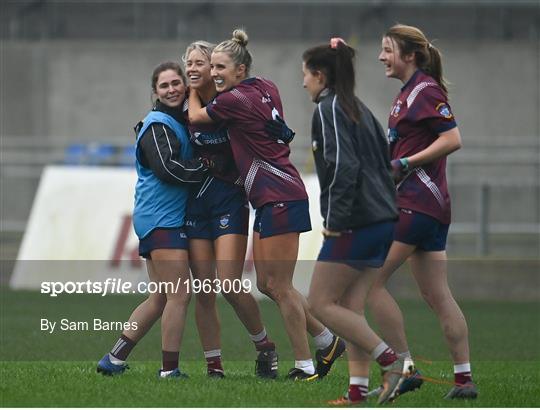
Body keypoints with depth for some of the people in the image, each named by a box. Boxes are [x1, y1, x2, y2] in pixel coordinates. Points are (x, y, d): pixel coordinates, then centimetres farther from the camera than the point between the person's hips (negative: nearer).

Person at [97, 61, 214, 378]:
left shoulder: (178, 122, 18)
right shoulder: (157, 125, -11)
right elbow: (168, 169, -22)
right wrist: (206, 167, -14)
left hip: (169, 218, 10)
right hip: (162, 218, -10)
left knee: (160, 297, 13)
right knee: (180, 294, -11)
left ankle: (114, 360, 16)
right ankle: (169, 370, -8)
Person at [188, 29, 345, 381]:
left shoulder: (235, 100, -15)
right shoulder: (266, 88, 9)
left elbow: (195, 117, 2)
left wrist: (193, 89, 21)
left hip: (280, 199, -9)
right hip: (271, 201, 9)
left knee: (279, 287, -5)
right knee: (267, 284, 13)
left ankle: (305, 366, 1)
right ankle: (327, 342, 21)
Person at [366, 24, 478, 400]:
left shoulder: (426, 91, -11)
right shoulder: (408, 93, 18)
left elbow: (452, 139, -20)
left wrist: (404, 164, -19)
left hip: (417, 202, -10)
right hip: (430, 205, 10)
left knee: (370, 281, -9)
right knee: (438, 297, 8)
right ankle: (464, 379, 6)